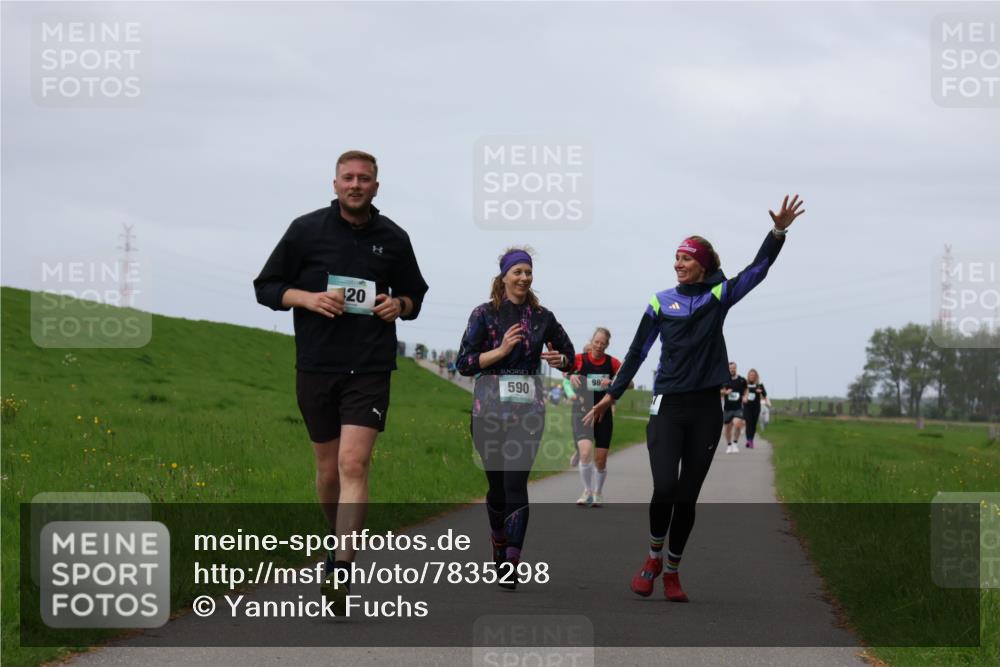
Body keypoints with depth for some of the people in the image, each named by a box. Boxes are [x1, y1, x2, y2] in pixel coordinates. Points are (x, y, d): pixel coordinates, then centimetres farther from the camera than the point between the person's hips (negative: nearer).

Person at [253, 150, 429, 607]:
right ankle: (341, 539, 35)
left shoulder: (393, 238, 7)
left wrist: (400, 304, -2)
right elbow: (266, 287, 7)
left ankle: (340, 571, -20)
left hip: (370, 368, -1)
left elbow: (414, 293, 21)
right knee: (328, 470, 9)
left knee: (353, 463, -15)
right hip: (316, 367, 1)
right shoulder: (306, 230, 3)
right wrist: (309, 298, -11)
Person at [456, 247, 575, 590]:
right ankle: (498, 545, 32)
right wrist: (502, 350, -14)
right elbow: (464, 362, -3)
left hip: (528, 408, 0)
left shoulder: (542, 317, 8)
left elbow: (569, 355, 21)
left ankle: (511, 565, -14)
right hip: (490, 406, 0)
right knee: (496, 483, 8)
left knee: (516, 483, -11)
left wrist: (559, 359, -2)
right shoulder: (485, 314, 2)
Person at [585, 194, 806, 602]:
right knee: (664, 487, -15)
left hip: (705, 408, 1)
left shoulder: (719, 296, 4)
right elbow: (637, 352, 11)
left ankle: (672, 572, 18)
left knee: (687, 496, 5)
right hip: (667, 407, -1)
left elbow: (758, 269, -7)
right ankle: (654, 556, 9)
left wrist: (779, 232, -20)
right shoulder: (661, 303, 5)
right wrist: (612, 395, 13)